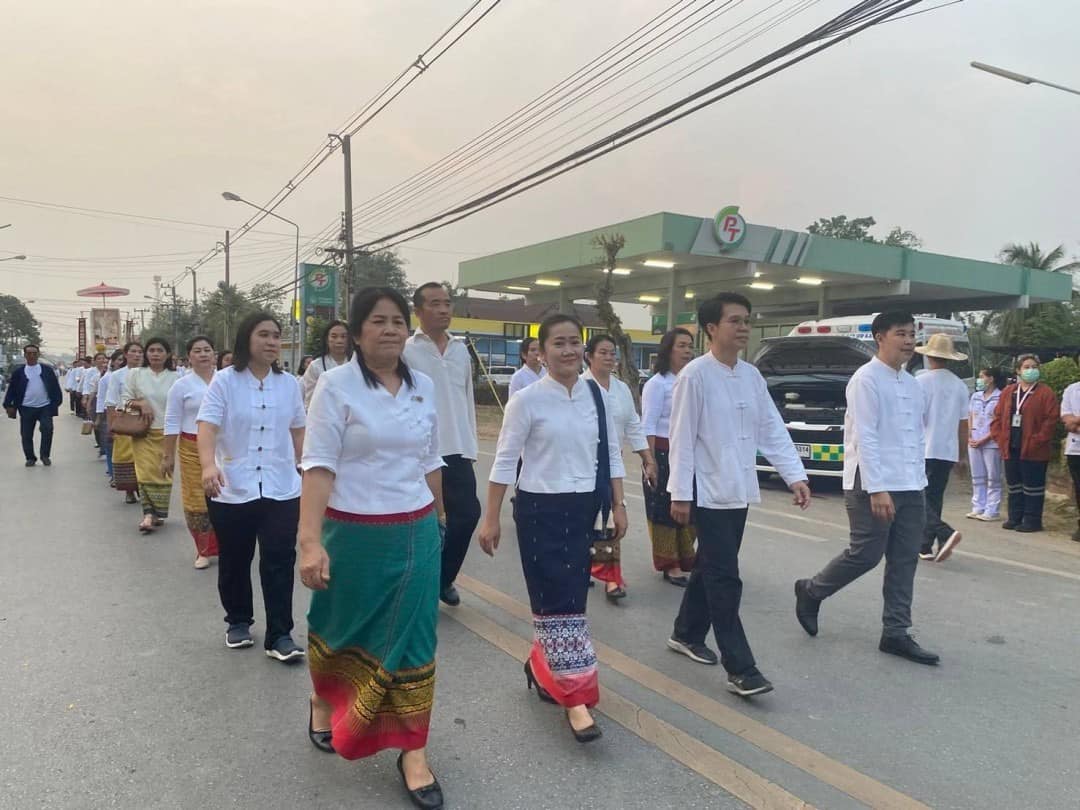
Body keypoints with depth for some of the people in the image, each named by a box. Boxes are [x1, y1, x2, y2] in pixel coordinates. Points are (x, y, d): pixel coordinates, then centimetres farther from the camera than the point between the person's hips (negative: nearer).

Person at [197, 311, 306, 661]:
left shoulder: (290, 384, 5)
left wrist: (302, 469, 14)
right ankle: (238, 622, 32)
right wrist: (208, 465, -32)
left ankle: (280, 636, 7)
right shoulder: (224, 381, -5)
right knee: (234, 562, 13)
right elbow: (207, 426, -16)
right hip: (232, 490, -1)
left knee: (279, 562, -1)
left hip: (281, 489, 2)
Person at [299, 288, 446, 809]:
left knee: (413, 641, 6)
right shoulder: (335, 384, -10)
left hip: (416, 535, 3)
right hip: (354, 534, -3)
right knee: (342, 630, 18)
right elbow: (319, 465, -15)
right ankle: (323, 701, 49)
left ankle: (413, 751, 21)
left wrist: (437, 519, 19)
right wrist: (310, 541, -22)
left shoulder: (423, 386, 3)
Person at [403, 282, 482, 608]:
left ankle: (442, 577, 27)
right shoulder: (407, 351, -7)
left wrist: (471, 444, 13)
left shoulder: (461, 350, 10)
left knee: (468, 513, 6)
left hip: (457, 450, 5)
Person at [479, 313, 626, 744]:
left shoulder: (598, 395, 3)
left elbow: (612, 454, 9)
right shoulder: (527, 400, -10)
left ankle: (544, 667, 37)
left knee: (570, 596, 14)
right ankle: (576, 696, 5)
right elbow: (505, 461, -8)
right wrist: (491, 519, -8)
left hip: (583, 508, 5)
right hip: (540, 509, -5)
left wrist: (618, 506, 5)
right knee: (558, 600, -3)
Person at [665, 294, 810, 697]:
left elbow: (773, 429, 8)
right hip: (709, 492, -7)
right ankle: (740, 670, 1)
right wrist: (680, 494, -14)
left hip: (739, 490, 7)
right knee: (726, 579, -5)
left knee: (711, 568, 17)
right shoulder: (695, 375, -13)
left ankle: (687, 634, 35)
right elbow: (682, 437, -14)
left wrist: (795, 475, -2)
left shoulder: (752, 375, 8)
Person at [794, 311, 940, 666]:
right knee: (866, 555, -2)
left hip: (910, 487, 8)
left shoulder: (912, 384, 14)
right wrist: (877, 489, -21)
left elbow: (918, 435, 17)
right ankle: (811, 591, 21)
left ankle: (896, 633, 16)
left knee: (905, 560, 8)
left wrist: (918, 480, 11)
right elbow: (865, 438, -17)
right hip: (874, 485, -8)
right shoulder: (866, 379, -10)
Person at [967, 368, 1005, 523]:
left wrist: (984, 439, -13)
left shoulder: (1000, 397, -7)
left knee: (993, 478, -1)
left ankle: (992, 511, 1)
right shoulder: (975, 396, 14)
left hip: (991, 443, -6)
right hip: (974, 442, 7)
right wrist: (970, 437, 2)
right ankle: (978, 508, 15)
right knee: (977, 477, 9)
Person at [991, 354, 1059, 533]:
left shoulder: (1045, 393, -4)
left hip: (1033, 451, -5)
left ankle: (1032, 520, 7)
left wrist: (1038, 440, -15)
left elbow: (1051, 419, -10)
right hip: (1010, 448, 5)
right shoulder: (1008, 392, 11)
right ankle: (1015, 518, 21)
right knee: (1013, 485, 12)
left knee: (1033, 486, 0)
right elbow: (998, 416, 12)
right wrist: (999, 437, 1)